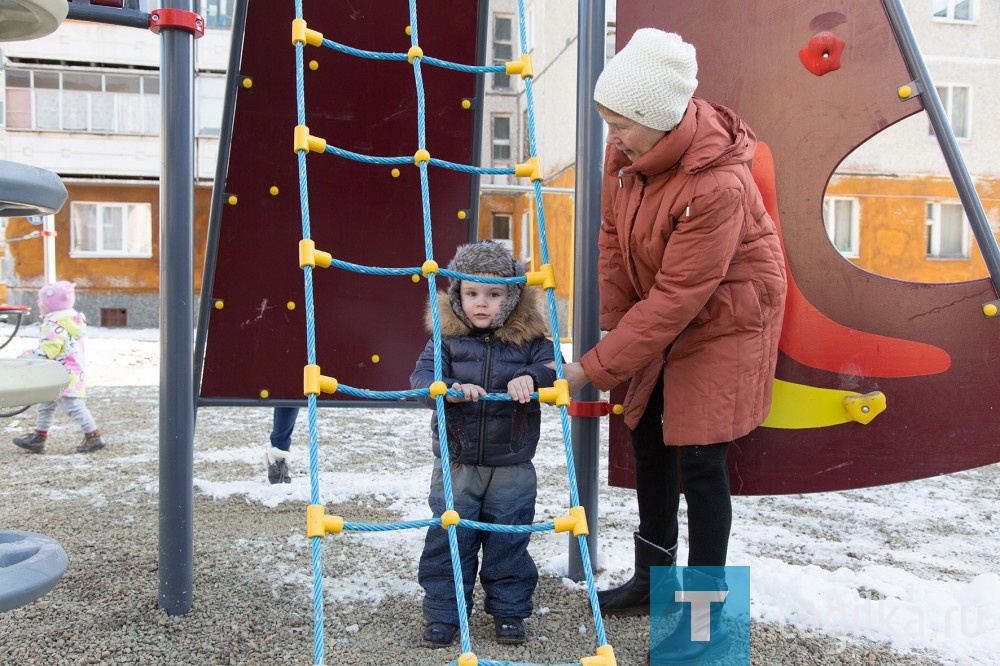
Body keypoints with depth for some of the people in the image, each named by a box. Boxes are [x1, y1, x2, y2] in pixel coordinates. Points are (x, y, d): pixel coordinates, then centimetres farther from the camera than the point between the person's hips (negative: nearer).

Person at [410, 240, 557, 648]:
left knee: (508, 541, 12)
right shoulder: (447, 338, -3)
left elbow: (554, 368, -8)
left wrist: (529, 377, -27)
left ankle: (509, 610, 30)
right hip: (456, 465, 0)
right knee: (448, 539, 8)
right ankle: (443, 612, 24)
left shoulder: (530, 339, -2)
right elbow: (421, 376, -10)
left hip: (512, 469, 0)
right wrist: (448, 389, -30)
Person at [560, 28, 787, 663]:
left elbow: (675, 299, -31)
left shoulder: (718, 184, -34)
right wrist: (612, 322, -4)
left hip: (723, 318, -8)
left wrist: (593, 368, -27)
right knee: (648, 438, 15)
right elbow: (614, 234, 1)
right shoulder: (628, 148, -12)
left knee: (698, 462, -6)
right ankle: (652, 579, 35)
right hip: (661, 314, 8)